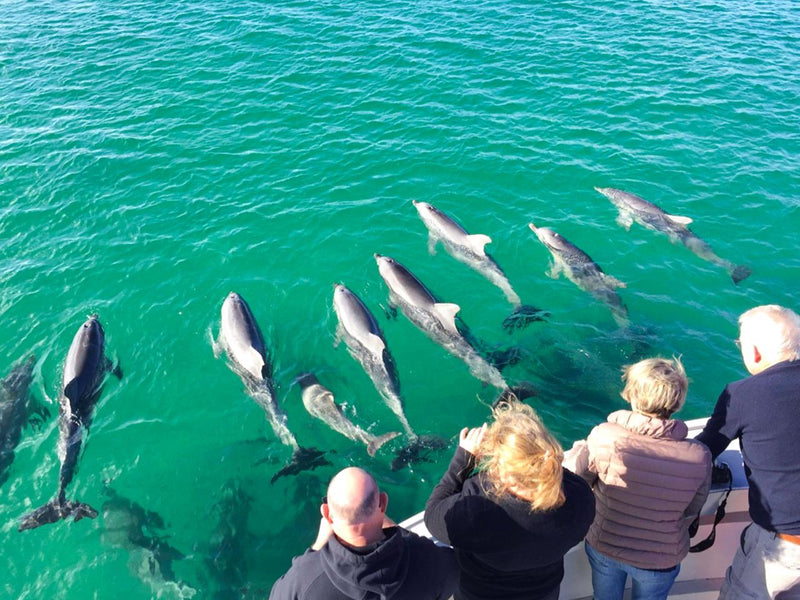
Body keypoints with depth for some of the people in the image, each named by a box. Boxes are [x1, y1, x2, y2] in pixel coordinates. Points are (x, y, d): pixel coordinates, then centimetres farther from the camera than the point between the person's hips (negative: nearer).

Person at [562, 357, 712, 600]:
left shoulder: (603, 436, -30)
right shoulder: (699, 456, -26)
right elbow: (691, 512, -9)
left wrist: (578, 449, 7)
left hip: (603, 548, 0)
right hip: (660, 560, 0)